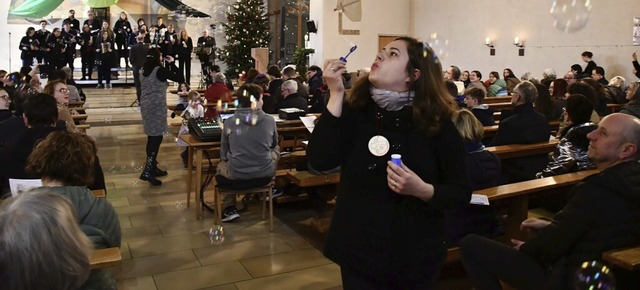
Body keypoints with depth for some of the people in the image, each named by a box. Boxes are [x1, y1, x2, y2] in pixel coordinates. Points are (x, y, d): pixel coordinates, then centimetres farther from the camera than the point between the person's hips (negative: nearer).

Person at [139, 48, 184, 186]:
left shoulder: (143, 71, 10)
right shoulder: (160, 70, -13)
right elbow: (180, 79, -14)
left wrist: (167, 66, 17)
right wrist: (172, 64, -3)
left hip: (146, 106, 8)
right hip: (157, 106, -8)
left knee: (152, 137, 16)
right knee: (157, 137, -6)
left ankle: (152, 167, 24)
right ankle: (147, 171, -11)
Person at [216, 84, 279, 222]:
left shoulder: (229, 122, -7)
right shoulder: (270, 120, -7)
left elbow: (223, 153, 6)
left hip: (236, 176, 0)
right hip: (264, 175, 1)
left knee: (220, 165, 34)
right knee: (276, 150, 30)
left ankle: (230, 208, 22)